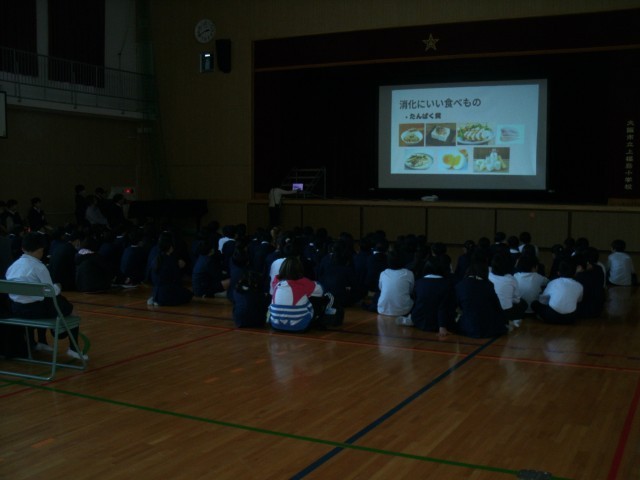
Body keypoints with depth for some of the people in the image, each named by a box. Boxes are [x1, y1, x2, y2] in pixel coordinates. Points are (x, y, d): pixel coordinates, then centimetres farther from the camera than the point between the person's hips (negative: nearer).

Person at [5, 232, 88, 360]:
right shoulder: (39, 267, -14)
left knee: (45, 303, 34)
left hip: (15, 308, 7)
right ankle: (73, 349, 12)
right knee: (67, 307, 14)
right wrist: (57, 287, 12)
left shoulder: (13, 266, 5)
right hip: (33, 309, -7)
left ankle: (41, 342, 39)